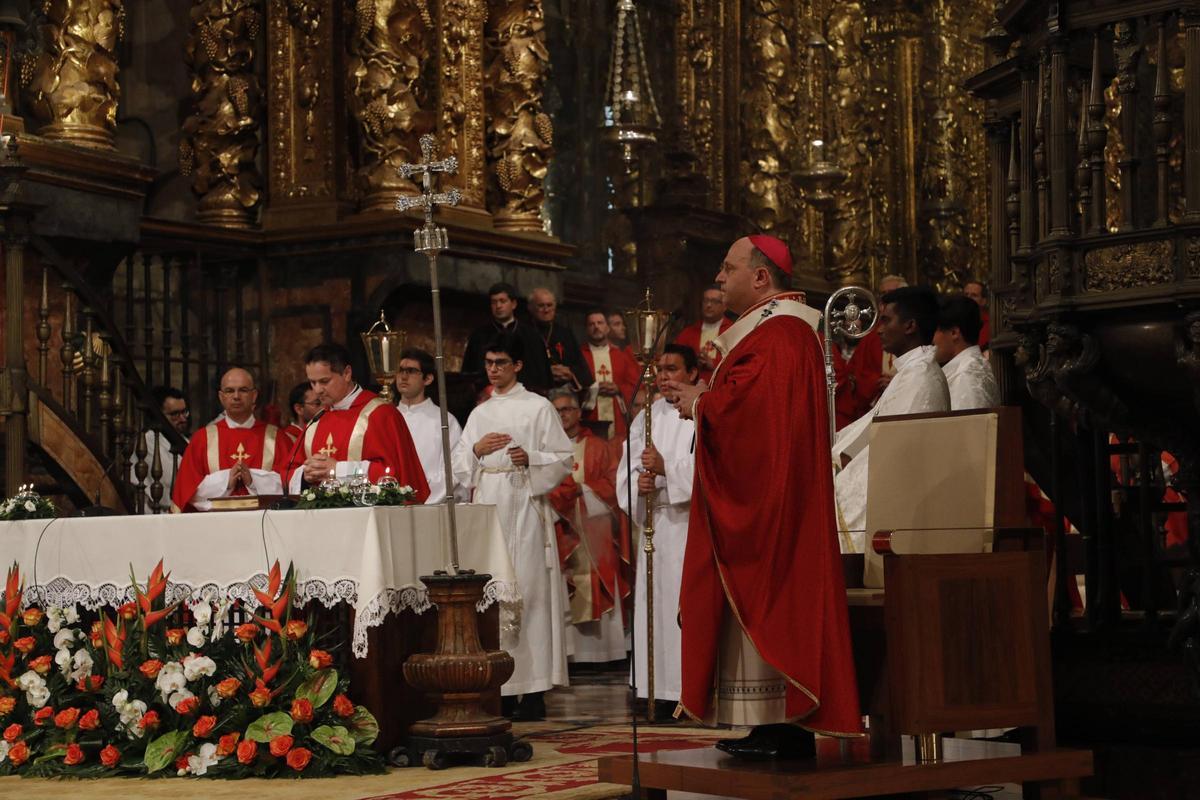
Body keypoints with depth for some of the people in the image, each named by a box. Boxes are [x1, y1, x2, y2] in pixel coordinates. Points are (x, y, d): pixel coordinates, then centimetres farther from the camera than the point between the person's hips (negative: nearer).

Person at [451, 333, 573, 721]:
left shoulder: (538, 407, 4)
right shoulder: (479, 414, 19)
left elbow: (563, 457, -1)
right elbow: (458, 465, 16)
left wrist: (529, 459, -17)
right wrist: (476, 450, -3)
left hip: (524, 507, -5)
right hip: (486, 507, 5)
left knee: (527, 591, -8)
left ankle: (534, 691, -7)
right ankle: (499, 687, 5)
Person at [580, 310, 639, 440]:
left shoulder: (623, 357, 16)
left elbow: (637, 385, 10)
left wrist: (619, 389, -6)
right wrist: (592, 389, -13)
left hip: (618, 421, 2)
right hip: (590, 421, -2)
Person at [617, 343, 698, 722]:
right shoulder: (647, 417, 18)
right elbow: (627, 468, 11)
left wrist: (666, 469, -20)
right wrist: (638, 482, -10)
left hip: (693, 524, -5)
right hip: (656, 523, 5)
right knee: (657, 603, 2)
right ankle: (663, 694, 4)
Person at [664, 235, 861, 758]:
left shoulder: (778, 333, -15)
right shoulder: (769, 328, 20)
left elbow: (749, 403, -26)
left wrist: (700, 405, -11)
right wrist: (702, 395, 8)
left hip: (766, 495, -11)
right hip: (758, 495, 11)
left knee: (765, 600, -10)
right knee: (768, 601, 9)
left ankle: (782, 731, -9)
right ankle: (782, 727, 10)